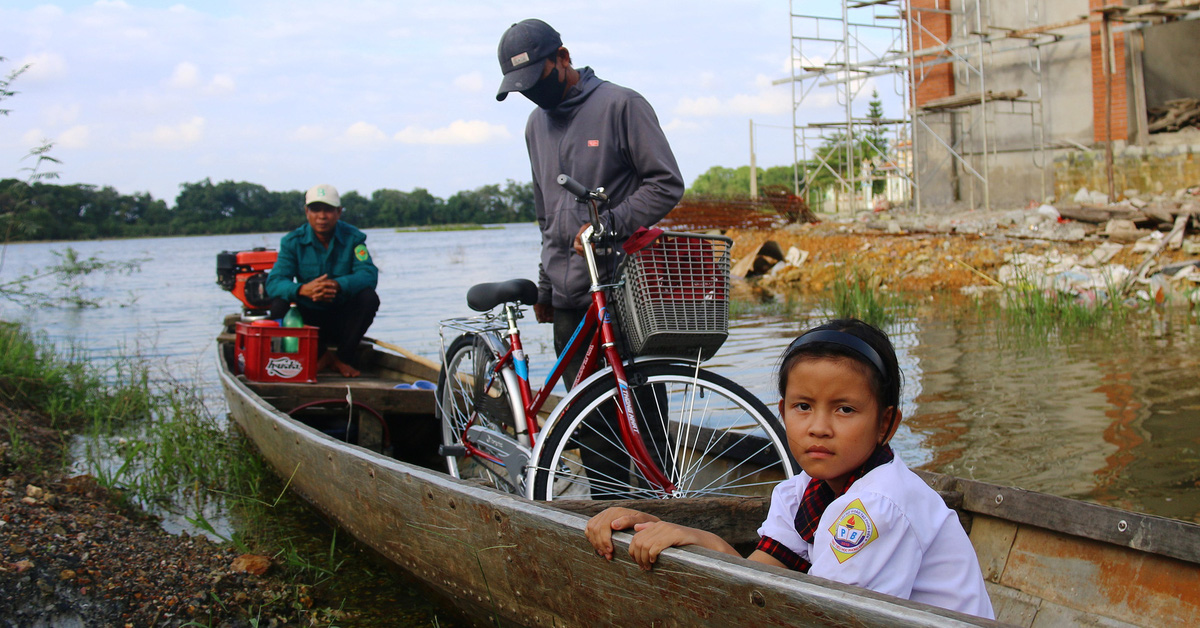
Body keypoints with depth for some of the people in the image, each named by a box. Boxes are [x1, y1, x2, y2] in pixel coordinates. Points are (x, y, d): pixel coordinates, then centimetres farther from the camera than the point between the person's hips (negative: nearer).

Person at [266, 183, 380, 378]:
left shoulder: (353, 238, -6)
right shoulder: (293, 242, -6)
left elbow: (369, 274, -21)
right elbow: (274, 282, -18)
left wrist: (338, 285, -43)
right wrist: (303, 289, -41)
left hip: (343, 321, 0)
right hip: (309, 317, 0)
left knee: (369, 298, -27)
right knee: (279, 304, -26)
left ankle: (343, 358, -7)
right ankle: (319, 355, -3)